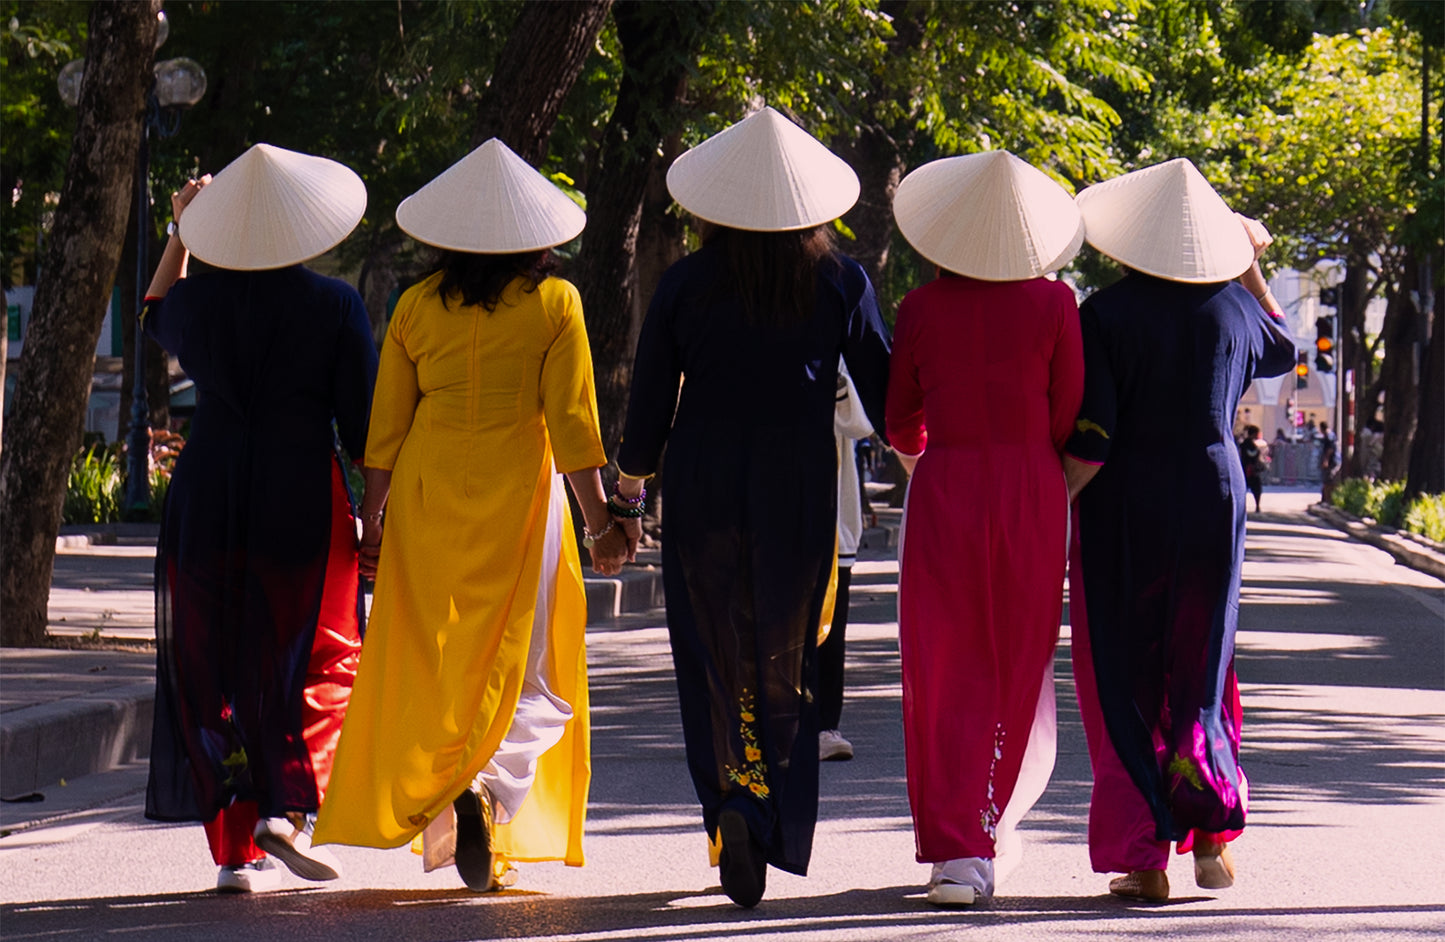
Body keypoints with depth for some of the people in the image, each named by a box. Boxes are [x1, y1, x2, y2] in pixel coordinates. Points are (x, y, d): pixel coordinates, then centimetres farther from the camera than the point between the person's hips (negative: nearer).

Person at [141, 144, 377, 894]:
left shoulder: (200, 300, 0)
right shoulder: (335, 306, -7)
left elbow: (155, 317, 26)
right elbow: (364, 426, -6)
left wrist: (179, 236, 33)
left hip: (206, 501, 2)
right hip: (303, 496, -2)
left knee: (213, 670, 9)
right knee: (318, 661, 11)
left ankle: (236, 850, 6)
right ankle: (290, 808, -9)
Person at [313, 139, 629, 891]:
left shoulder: (417, 306, 4)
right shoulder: (553, 304, -3)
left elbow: (386, 426, 5)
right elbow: (572, 423, -5)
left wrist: (371, 517, 12)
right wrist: (598, 521, -1)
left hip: (426, 492, 2)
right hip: (516, 492, -2)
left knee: (431, 662, 11)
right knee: (523, 665, 3)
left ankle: (435, 795, 7)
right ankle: (488, 788, -20)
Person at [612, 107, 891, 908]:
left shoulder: (685, 285, -5)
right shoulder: (838, 284, -4)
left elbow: (648, 403, -1)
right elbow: (885, 397, 4)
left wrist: (629, 490, 14)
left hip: (702, 493, 0)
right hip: (799, 496, 0)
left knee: (717, 662, 11)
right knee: (787, 662, 9)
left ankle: (729, 801, -7)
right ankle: (773, 822, -6)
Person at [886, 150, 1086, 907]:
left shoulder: (921, 309, -4)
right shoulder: (1053, 305, -5)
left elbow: (900, 424, 4)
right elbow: (1069, 417, -2)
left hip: (943, 494, 0)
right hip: (1031, 494, 1)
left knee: (944, 673, 2)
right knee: (1020, 667, 16)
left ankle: (956, 849, -7)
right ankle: (994, 825, 24)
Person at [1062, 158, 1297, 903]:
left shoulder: (1104, 315, -11)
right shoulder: (1230, 308, 0)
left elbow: (1089, 443, -16)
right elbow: (1282, 347, 25)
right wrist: (1252, 266, 29)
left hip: (1122, 513, -3)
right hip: (1212, 501, 3)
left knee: (1123, 680, 5)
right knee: (1199, 671, 15)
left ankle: (1146, 859, 1)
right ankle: (1212, 829, -3)